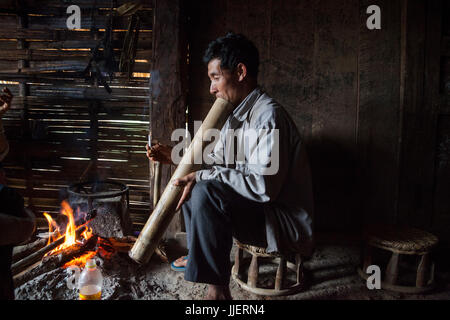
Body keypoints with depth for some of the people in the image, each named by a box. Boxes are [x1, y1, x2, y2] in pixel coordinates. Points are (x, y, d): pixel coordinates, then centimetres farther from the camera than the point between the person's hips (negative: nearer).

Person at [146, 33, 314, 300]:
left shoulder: (269, 116, -23)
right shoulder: (237, 115, 9)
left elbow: (263, 186, -31)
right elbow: (217, 161, 18)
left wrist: (203, 176, -23)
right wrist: (176, 158, 6)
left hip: (287, 223, -10)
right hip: (256, 208, 10)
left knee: (206, 192, -30)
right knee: (193, 184, 16)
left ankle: (219, 291, -18)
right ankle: (198, 257, 28)